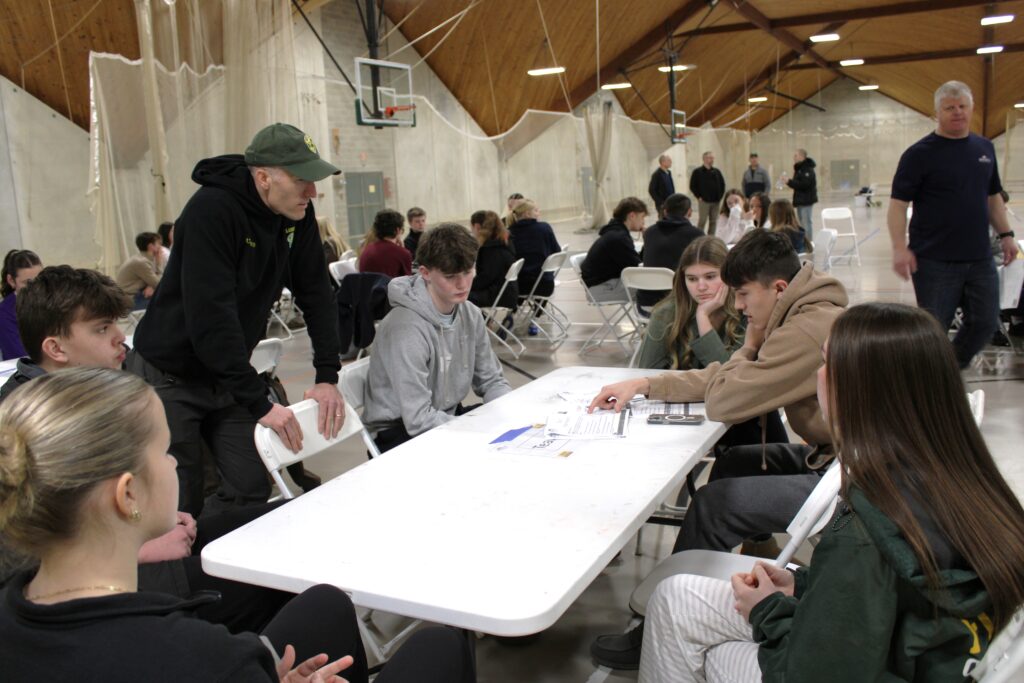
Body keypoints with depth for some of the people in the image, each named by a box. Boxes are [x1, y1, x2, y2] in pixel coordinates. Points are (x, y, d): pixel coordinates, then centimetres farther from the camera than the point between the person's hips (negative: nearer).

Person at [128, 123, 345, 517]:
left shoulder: (298, 214, -6)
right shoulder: (211, 210, -27)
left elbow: (316, 295, -3)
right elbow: (211, 315, -32)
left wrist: (328, 377, -11)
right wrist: (260, 403, -30)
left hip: (226, 376, 6)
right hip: (168, 377, -6)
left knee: (253, 487, 3)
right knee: (180, 506, -1)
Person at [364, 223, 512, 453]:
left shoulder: (470, 315, -2)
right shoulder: (406, 327, -26)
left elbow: (491, 382, 6)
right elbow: (419, 420, -28)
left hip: (449, 416, 7)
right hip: (400, 432, -7)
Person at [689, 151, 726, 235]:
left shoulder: (717, 172, 12)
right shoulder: (697, 171, -1)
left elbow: (722, 184, 19)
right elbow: (692, 186, -3)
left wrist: (720, 196, 8)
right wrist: (699, 196, -8)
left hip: (716, 201, 5)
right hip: (704, 201, -5)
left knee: (713, 222, 6)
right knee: (702, 221, -5)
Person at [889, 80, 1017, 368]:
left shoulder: (985, 148, 11)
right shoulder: (920, 153, -7)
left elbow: (993, 197, 20)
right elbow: (898, 203, -11)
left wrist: (1006, 234, 14)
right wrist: (900, 248, -21)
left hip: (980, 258, 6)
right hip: (935, 261, -6)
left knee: (985, 324, 10)